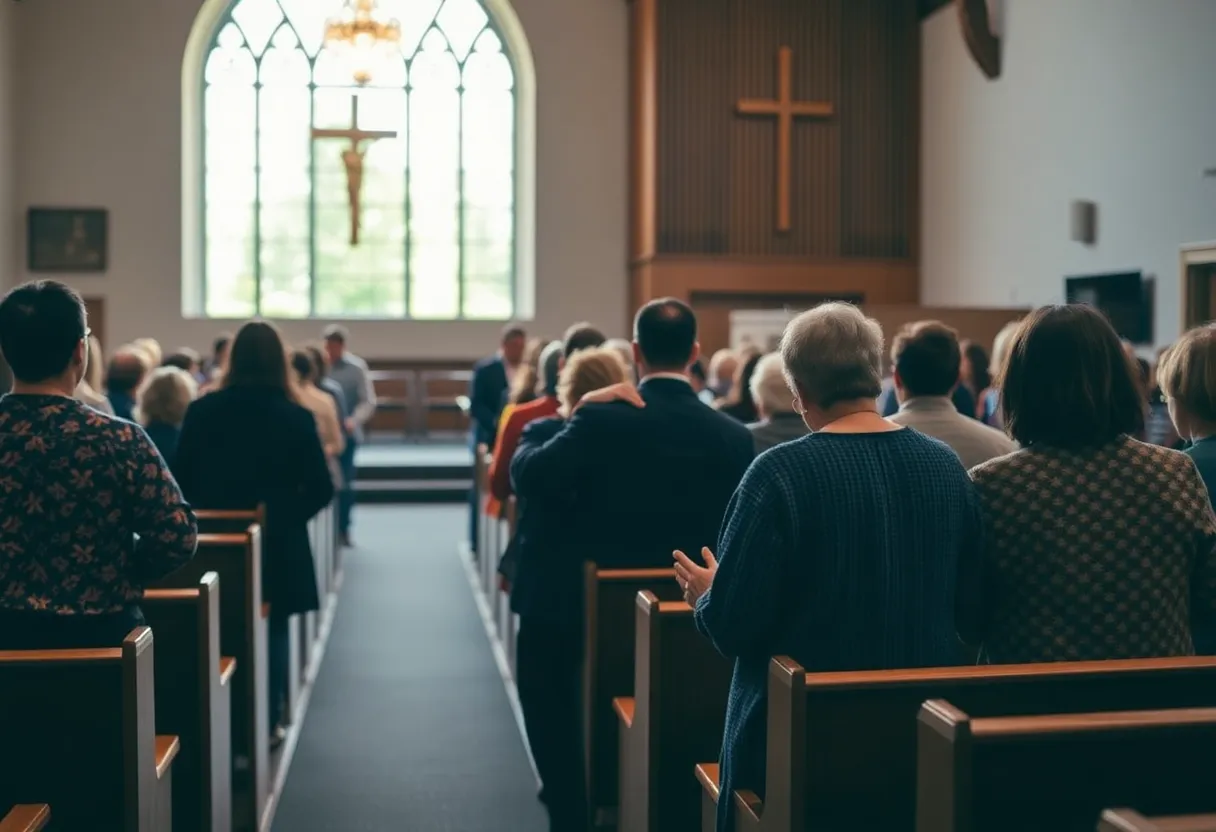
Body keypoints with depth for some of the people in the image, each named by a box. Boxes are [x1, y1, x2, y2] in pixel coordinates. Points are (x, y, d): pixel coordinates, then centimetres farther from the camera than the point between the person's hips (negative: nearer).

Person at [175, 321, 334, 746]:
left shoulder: (201, 411, -6)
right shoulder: (296, 417, -11)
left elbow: (181, 480, -1)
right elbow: (320, 489, -10)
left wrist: (208, 515, 14)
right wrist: (287, 515, 6)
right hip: (277, 544, -2)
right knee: (272, 632, 11)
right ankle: (267, 724, 15)